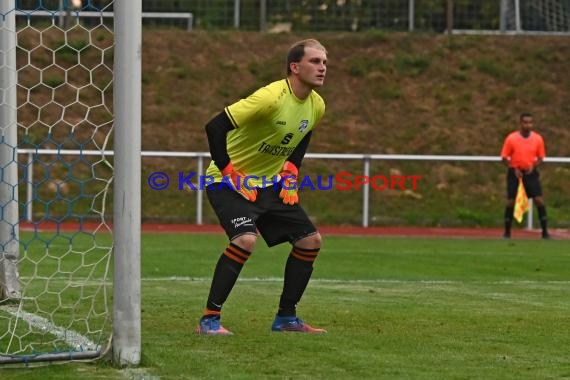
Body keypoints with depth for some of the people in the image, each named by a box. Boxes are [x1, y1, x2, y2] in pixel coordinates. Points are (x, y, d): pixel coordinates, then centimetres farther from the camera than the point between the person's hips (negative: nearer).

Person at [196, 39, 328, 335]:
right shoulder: (271, 98, -27)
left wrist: (290, 174, 3)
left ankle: (286, 318, 16)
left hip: (270, 184, 8)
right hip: (229, 183, -8)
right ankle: (209, 319, -20)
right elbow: (215, 127, -29)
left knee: (310, 240, 3)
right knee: (245, 239, -29)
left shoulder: (317, 106, -1)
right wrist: (230, 174, -25)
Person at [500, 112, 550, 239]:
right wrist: (514, 169, -14)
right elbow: (504, 157, -1)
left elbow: (540, 157, 6)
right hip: (515, 173, -1)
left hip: (531, 172, 1)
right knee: (510, 202, -2)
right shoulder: (511, 138, -6)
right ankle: (507, 232, 10)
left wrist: (533, 166, -13)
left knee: (539, 200, -8)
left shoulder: (538, 138, -1)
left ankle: (545, 232, -2)